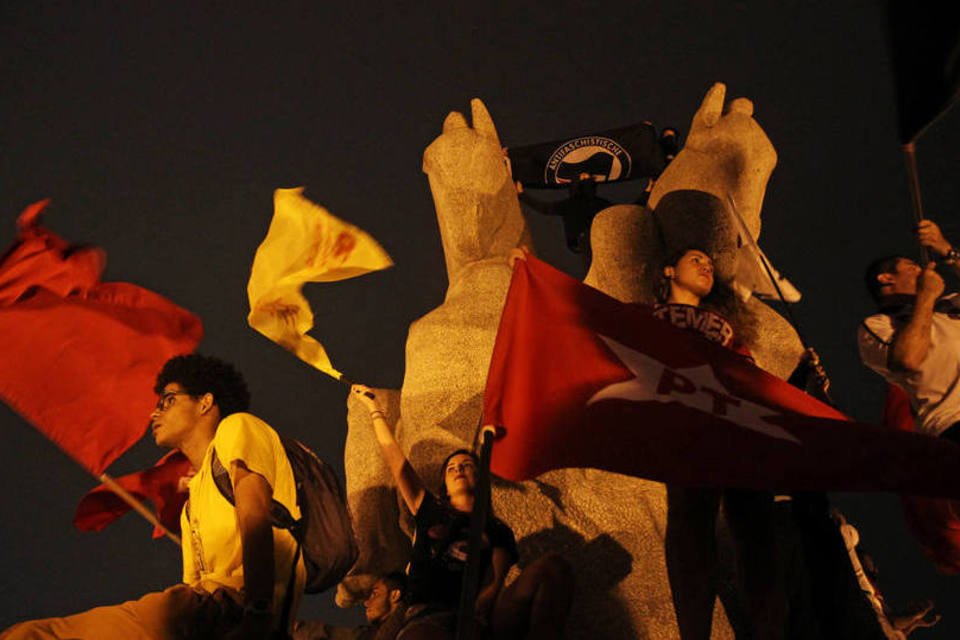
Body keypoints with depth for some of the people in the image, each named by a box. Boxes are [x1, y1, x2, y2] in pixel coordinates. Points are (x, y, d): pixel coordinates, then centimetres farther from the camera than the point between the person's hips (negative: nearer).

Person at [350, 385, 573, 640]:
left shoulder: (497, 531, 24)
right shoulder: (430, 511, 28)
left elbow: (495, 582, 6)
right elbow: (393, 456, 31)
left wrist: (476, 610, -17)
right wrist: (374, 407, 40)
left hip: (479, 617, 2)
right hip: (429, 618, -1)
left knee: (553, 566, -26)